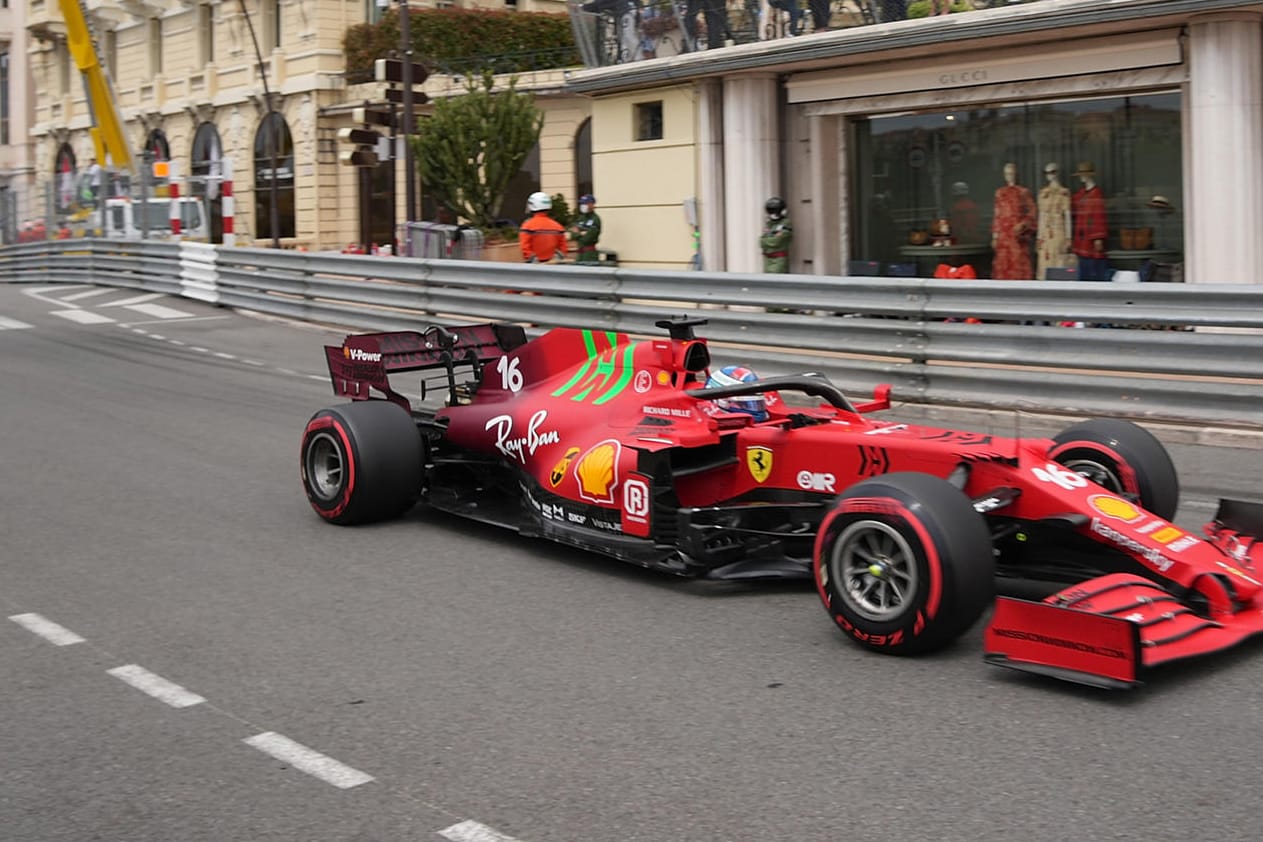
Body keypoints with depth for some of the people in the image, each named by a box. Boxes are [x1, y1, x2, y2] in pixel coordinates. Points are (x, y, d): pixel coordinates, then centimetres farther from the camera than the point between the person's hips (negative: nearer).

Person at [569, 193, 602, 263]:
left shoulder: (595, 219, -9)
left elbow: (587, 239, -16)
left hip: (590, 252, -8)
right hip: (579, 251, 8)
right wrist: (581, 234, -9)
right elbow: (572, 236, 8)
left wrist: (577, 234, -2)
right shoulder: (580, 218, 14)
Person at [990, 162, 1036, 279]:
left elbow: (1031, 212, 2)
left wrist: (1022, 225, -14)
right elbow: (997, 215, 11)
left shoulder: (1024, 192, 4)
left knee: (1019, 263, -8)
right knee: (1003, 264, -2)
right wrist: (995, 236, 6)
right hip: (1003, 233, 3)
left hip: (1018, 233, -3)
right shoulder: (1000, 192, 12)